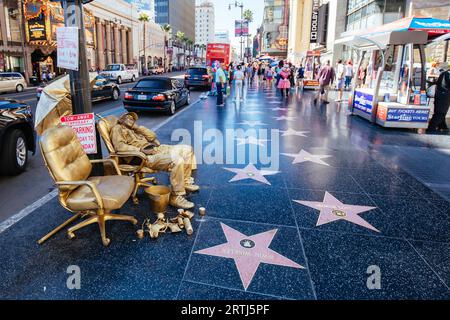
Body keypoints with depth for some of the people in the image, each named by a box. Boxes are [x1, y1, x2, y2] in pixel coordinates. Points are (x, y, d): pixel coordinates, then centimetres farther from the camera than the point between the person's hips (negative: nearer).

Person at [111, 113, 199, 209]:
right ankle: (176, 198, -24)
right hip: (145, 157, -9)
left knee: (187, 149, 5)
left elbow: (152, 135, 22)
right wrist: (141, 150, -21)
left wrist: (136, 127, 10)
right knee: (176, 160, -32)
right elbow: (119, 146, -15)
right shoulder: (117, 128, 6)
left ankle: (186, 183, 11)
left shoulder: (134, 129, 31)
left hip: (156, 149, 9)